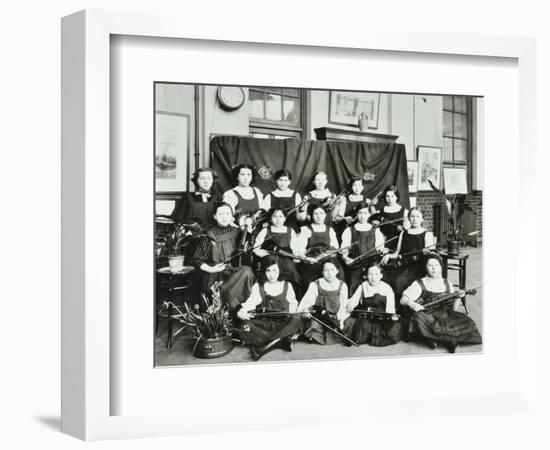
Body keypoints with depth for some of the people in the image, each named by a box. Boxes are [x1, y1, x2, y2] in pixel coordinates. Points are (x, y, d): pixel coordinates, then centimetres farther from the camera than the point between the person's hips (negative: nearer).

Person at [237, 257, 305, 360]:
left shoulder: (287, 286, 16)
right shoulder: (258, 287, 14)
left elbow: (293, 307, 12)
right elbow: (249, 304, 3)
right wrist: (241, 312, -18)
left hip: (284, 324, 0)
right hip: (264, 325, 0)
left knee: (297, 321, -34)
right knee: (245, 327, -31)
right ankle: (282, 342, -34)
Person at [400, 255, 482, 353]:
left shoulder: (447, 284, 15)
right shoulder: (419, 284, 4)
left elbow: (453, 309, 15)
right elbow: (403, 300, -3)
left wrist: (458, 298, -4)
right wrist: (411, 303, -24)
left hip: (445, 317, 3)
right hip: (427, 317, -3)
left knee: (465, 322, -22)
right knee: (418, 318, -36)